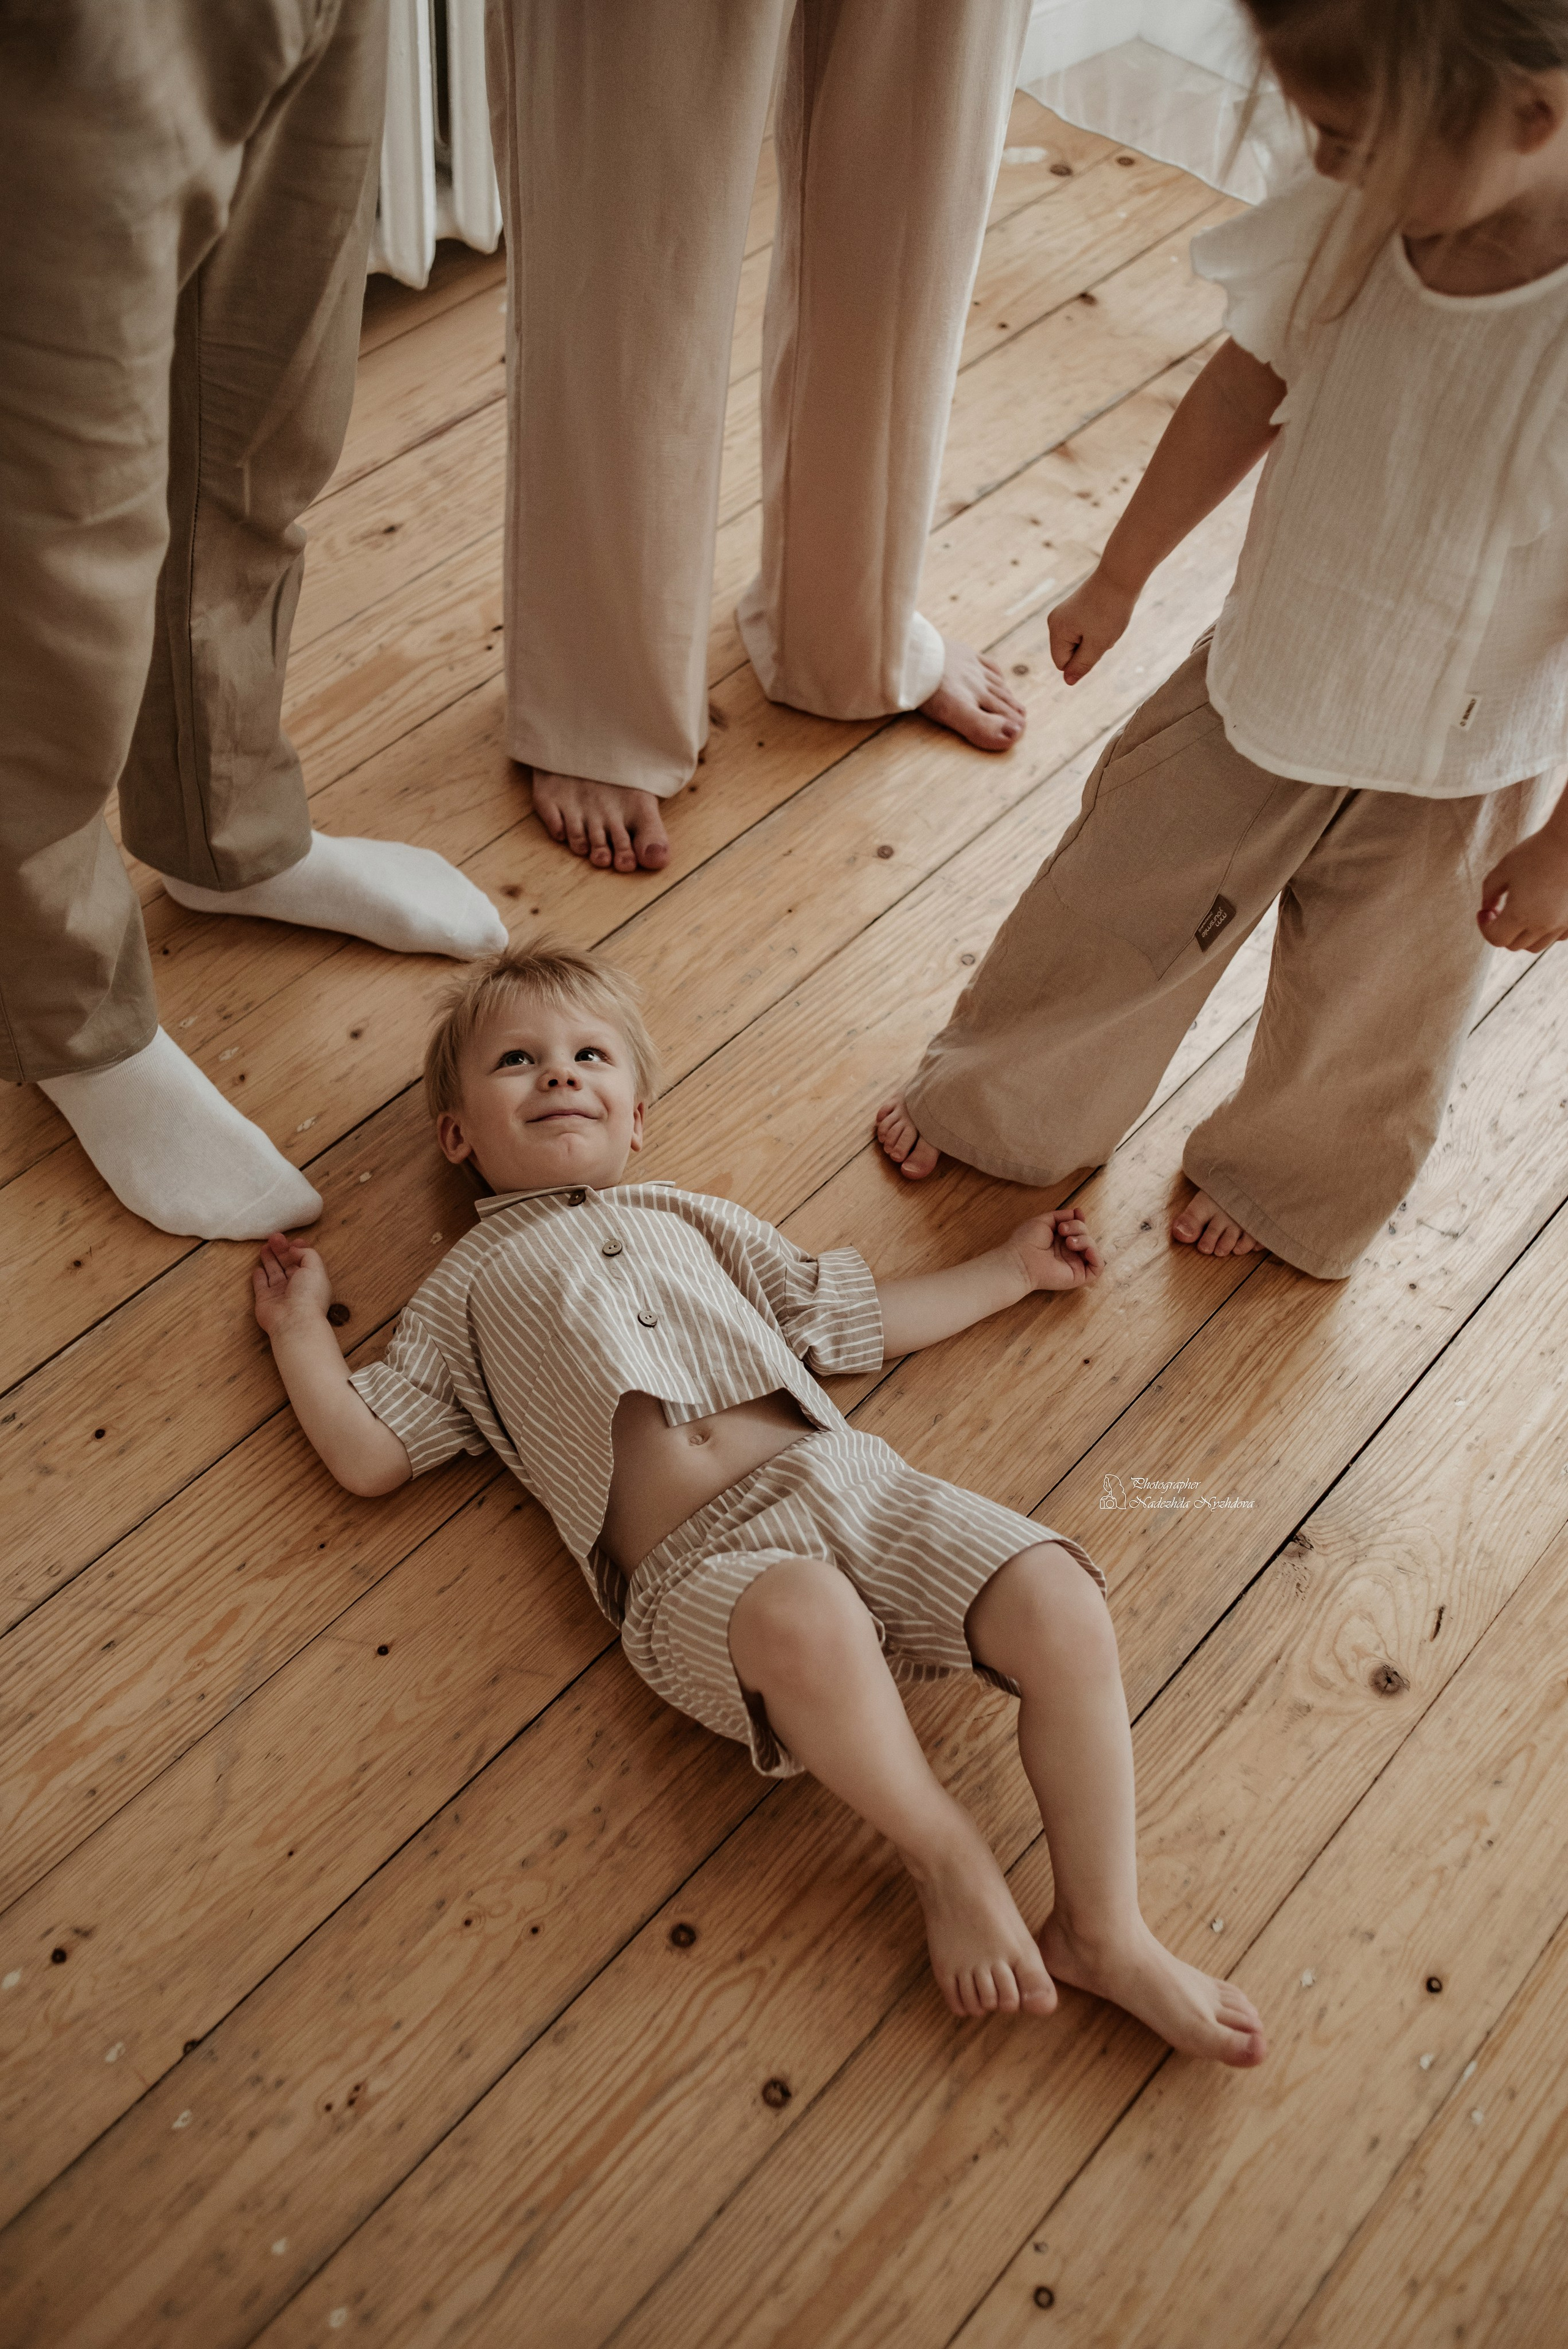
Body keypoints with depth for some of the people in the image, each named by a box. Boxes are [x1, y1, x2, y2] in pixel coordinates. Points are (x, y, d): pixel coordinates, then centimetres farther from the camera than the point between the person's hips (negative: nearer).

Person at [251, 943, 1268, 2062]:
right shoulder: (470, 1289, 22)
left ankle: (1103, 1929, -4)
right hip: (698, 1562, -4)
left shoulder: (691, 1220, 30)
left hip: (842, 1473, 5)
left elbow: (859, 1317, 33)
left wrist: (1008, 1270, 36)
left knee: (1062, 1605, -18)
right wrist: (300, 1327, 19)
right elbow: (369, 1455, 13)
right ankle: (947, 1855, -12)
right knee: (807, 1620, -39)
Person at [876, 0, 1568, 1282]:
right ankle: (1003, 1103, 49)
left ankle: (1288, 1187, 54)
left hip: (1448, 782, -4)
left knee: (1365, 1010, 21)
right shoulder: (1352, 221, -19)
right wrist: (1119, 580, 10)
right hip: (1261, 683, 4)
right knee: (1113, 898, 20)